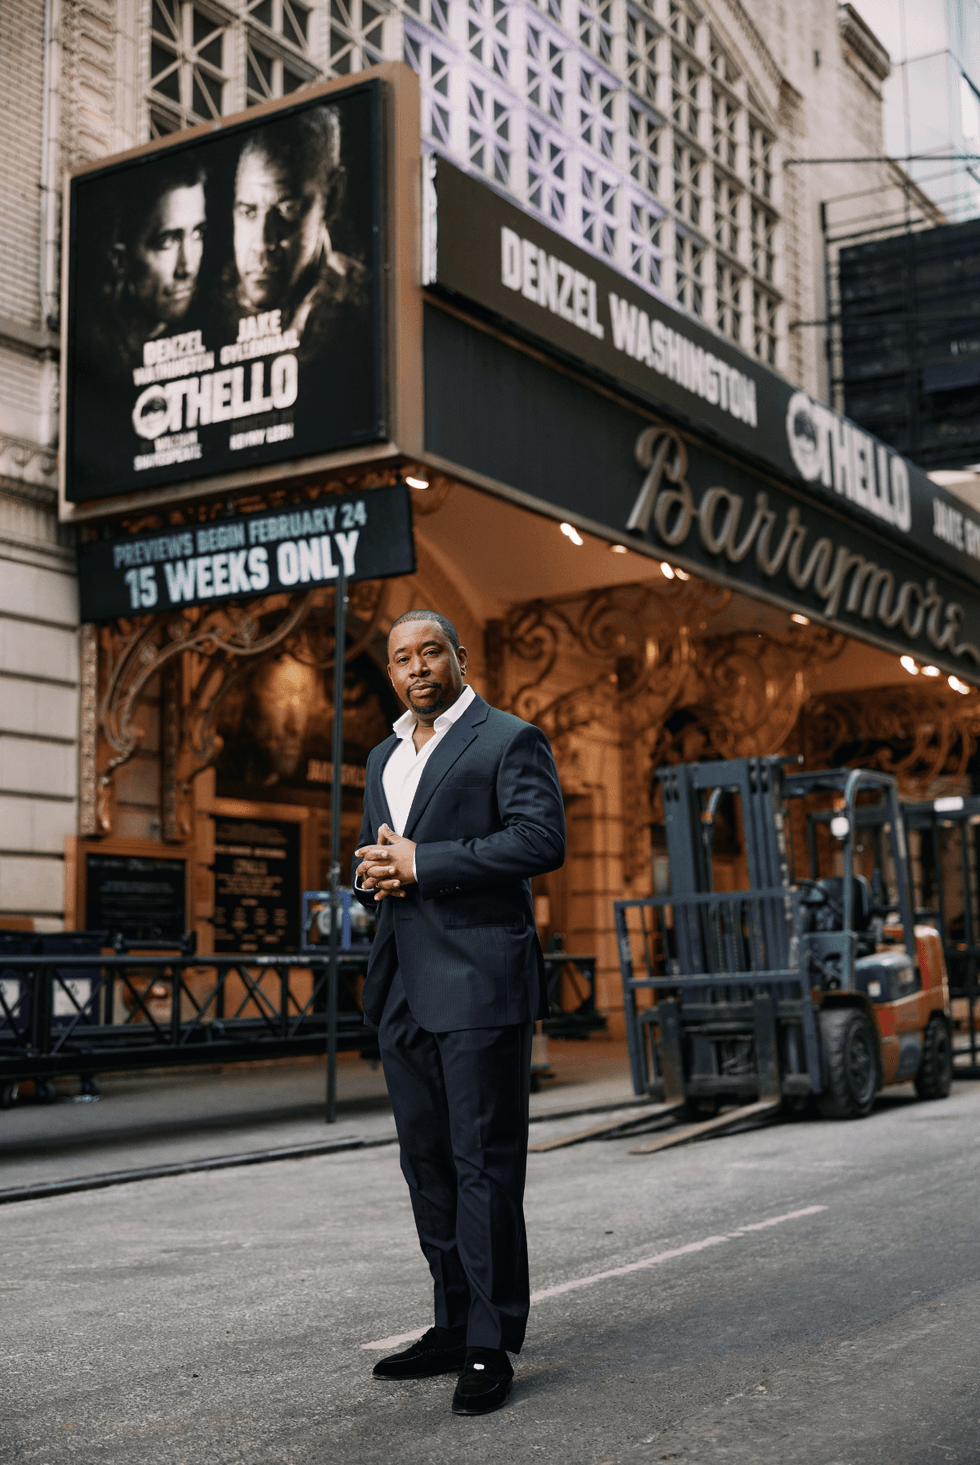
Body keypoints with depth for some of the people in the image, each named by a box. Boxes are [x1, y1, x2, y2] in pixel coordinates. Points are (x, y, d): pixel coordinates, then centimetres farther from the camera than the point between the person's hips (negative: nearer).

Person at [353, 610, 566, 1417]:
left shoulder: (510, 740, -2)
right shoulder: (384, 757, 21)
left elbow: (541, 839, -14)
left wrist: (424, 862, -16)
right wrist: (372, 875, 1)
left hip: (479, 985, -7)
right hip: (403, 988, 8)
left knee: (484, 1164, -5)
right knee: (427, 1162, 12)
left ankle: (491, 1348, 3)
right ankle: (454, 1325, 23)